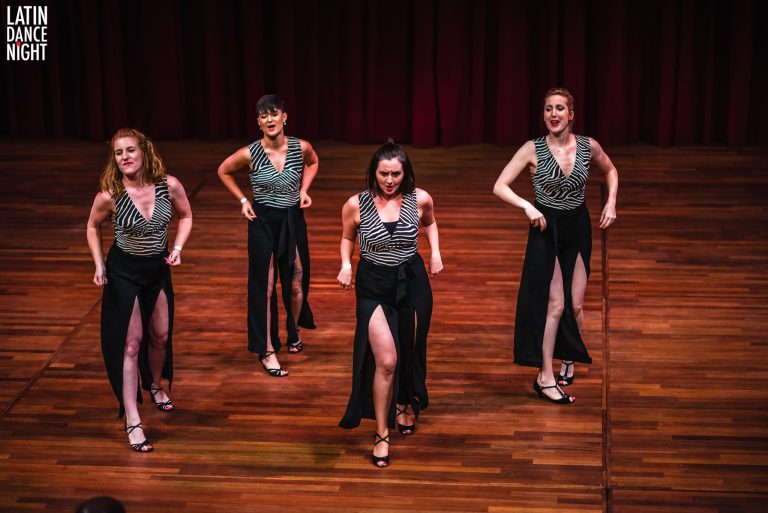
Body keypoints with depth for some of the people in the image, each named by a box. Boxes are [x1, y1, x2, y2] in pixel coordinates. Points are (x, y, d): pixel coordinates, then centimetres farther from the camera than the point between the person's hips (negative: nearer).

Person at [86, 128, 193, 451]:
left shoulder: (169, 186, -17)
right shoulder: (109, 196, -21)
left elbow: (185, 216, 3)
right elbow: (93, 227, -1)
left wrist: (178, 248, -10)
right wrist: (99, 264, -12)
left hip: (158, 269, 3)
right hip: (123, 272, -3)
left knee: (161, 336, 18)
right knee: (131, 343, -6)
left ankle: (156, 386, 49)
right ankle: (132, 422, -3)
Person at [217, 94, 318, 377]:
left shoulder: (301, 147, -10)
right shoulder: (249, 154, -15)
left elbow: (313, 162, 15)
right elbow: (224, 171, 4)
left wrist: (304, 189, 2)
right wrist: (242, 200, -1)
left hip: (293, 221, 2)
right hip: (263, 223, -2)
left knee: (296, 284, 12)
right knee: (264, 287, 0)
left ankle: (294, 332, 41)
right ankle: (267, 351, 7)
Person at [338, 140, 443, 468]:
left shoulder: (419, 200, -7)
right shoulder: (356, 205, -11)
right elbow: (347, 237, 8)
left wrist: (436, 253, 3)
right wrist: (345, 265, -9)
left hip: (413, 284, 2)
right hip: (374, 287, -2)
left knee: (409, 354, 18)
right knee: (386, 361, -13)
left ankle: (407, 404, 49)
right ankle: (381, 434, 2)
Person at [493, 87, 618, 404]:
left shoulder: (589, 147, -5)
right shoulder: (533, 150, -14)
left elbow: (610, 171, 16)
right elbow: (499, 187, -13)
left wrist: (611, 201, 2)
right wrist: (527, 206, -26)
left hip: (578, 228, 3)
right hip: (546, 229, -3)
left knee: (575, 304, 9)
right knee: (555, 304, -5)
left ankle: (569, 358, 35)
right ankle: (545, 378, 3)